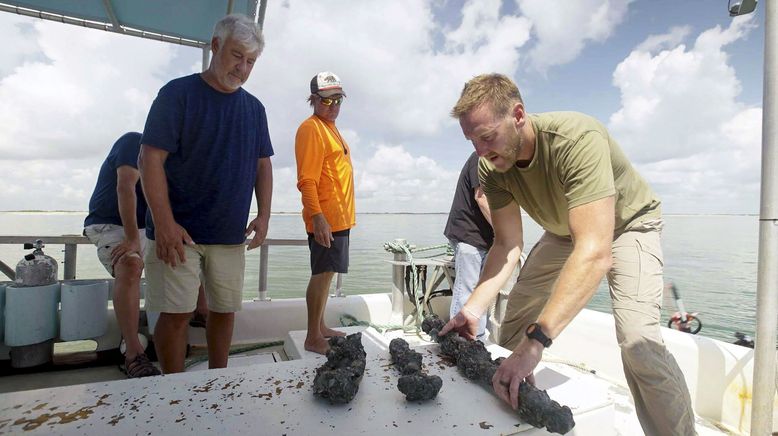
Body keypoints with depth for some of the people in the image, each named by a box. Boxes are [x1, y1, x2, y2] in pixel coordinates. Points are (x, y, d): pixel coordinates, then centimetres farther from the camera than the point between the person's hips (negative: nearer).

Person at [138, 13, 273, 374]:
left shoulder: (254, 107, 11)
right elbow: (151, 158, -9)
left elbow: (263, 164, 12)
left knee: (225, 310, 10)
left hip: (231, 235, 4)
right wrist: (165, 224, -16)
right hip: (179, 231, -4)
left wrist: (263, 215, 2)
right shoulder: (178, 93, -3)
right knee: (176, 313, -1)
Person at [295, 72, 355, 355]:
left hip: (339, 217, 9)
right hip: (325, 219, -9)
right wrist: (318, 217, -26)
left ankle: (320, 327, 26)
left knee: (326, 274, 14)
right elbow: (307, 180, -19)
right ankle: (313, 339, 7)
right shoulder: (311, 128, -10)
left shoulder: (330, 127, 19)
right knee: (323, 274, -4)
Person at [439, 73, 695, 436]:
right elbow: (507, 245, -16)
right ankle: (519, 406, 26)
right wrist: (473, 308, -29)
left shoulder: (577, 139, -39)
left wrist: (536, 340, -53)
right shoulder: (491, 167, -20)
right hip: (565, 231, 5)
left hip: (627, 222, -5)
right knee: (513, 328, 2)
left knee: (637, 338, -26)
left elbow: (595, 252, -46)